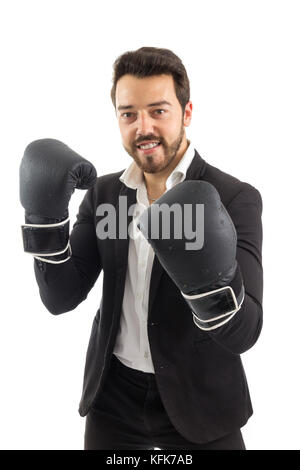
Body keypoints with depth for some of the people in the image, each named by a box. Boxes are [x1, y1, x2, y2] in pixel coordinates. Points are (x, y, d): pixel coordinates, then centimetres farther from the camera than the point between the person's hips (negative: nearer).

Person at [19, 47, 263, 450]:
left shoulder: (236, 199, -15)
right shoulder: (102, 193, -1)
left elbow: (243, 334, -22)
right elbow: (61, 298, -7)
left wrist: (211, 276, -43)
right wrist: (44, 212, -21)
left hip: (199, 402, -3)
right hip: (112, 396, 3)